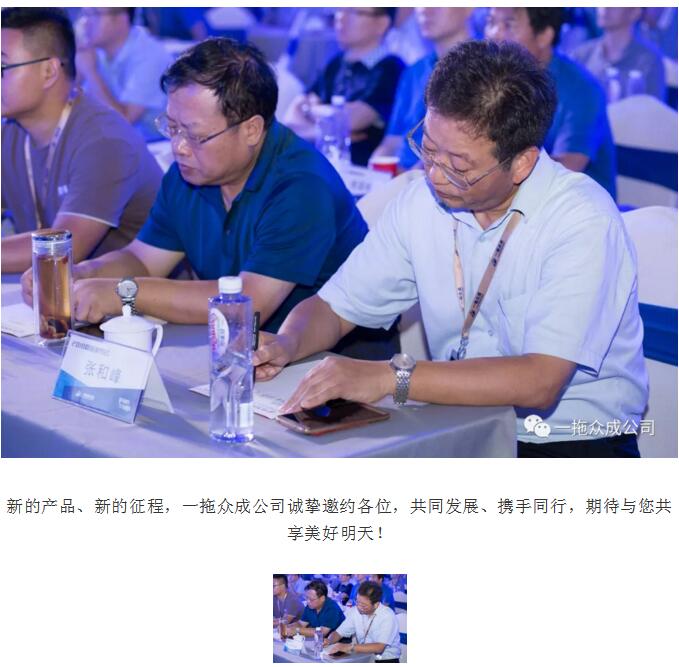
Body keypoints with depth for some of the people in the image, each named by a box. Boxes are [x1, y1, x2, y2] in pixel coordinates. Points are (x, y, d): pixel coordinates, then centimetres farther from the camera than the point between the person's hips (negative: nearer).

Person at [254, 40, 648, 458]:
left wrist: (390, 377, -34)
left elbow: (539, 383, -30)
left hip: (571, 441, -2)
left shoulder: (583, 221, -20)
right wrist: (285, 345, -17)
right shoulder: (423, 200, -3)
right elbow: (335, 307, 6)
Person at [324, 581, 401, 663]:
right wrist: (328, 641, -17)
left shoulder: (388, 616, -19)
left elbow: (379, 648, -27)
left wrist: (349, 647, -31)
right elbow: (338, 633, 5)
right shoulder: (355, 611, -3)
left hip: (386, 660, -4)